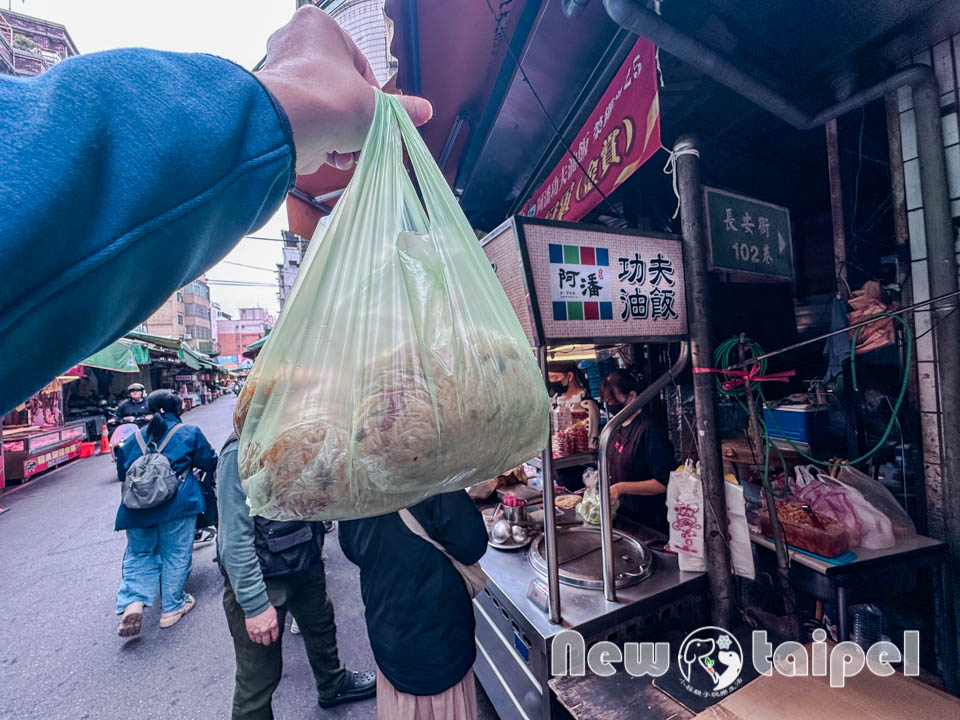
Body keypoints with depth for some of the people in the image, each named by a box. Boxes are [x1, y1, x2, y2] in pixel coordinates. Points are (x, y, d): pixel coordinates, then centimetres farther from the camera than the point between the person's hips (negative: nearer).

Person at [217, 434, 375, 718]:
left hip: (306, 563, 8)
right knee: (259, 676, 7)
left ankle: (334, 686, 56)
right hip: (260, 576, -8)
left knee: (321, 625, 29)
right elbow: (235, 539, -26)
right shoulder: (242, 451, -28)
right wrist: (255, 605, -22)